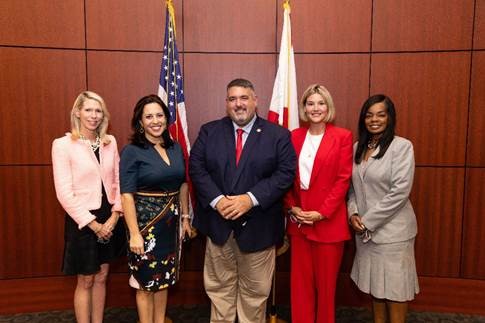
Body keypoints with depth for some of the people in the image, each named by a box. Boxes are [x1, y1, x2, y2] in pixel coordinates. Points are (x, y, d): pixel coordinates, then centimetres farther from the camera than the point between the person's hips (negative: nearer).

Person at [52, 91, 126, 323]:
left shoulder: (110, 142, 3)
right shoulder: (62, 144, -10)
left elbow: (118, 181, 4)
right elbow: (64, 193, -13)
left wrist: (114, 216, -7)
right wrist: (93, 223, -14)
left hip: (109, 219, 4)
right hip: (82, 221, -4)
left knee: (101, 277, 17)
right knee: (85, 282, 10)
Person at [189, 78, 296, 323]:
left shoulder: (278, 135, -2)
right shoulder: (209, 131, 4)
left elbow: (285, 173, -10)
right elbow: (196, 168, -2)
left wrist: (250, 199, -20)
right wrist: (217, 200, -16)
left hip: (258, 226, -1)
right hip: (218, 222, 2)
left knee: (255, 291, 15)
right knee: (218, 287, 17)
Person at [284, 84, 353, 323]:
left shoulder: (343, 136, -2)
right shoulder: (294, 136, 8)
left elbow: (343, 179, -7)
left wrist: (321, 213, -13)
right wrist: (291, 207, -4)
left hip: (328, 220, -3)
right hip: (298, 220, 3)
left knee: (326, 282, 9)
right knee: (300, 281, 11)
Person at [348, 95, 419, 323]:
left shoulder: (402, 146, -10)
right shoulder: (357, 147, 7)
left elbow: (400, 192, -17)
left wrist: (368, 222, -15)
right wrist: (353, 214, -6)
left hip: (392, 229, -5)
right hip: (365, 229, 5)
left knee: (394, 285, 7)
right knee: (375, 283, 16)